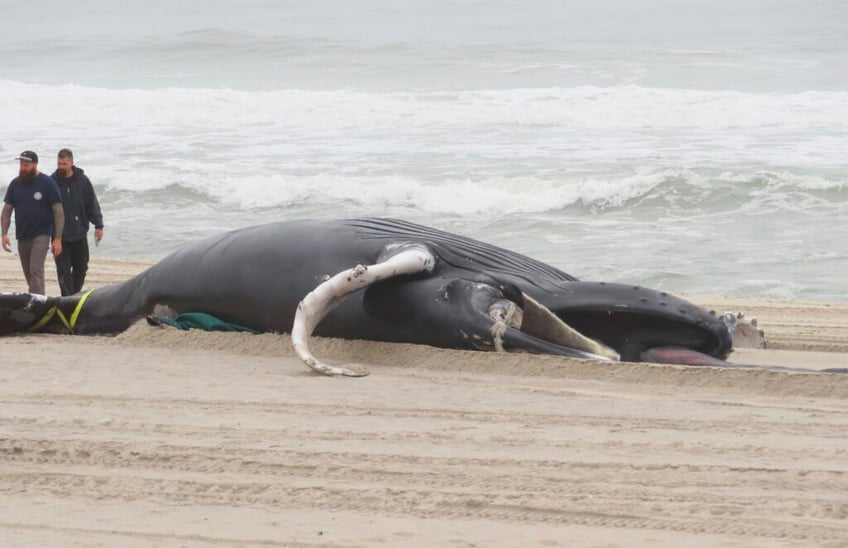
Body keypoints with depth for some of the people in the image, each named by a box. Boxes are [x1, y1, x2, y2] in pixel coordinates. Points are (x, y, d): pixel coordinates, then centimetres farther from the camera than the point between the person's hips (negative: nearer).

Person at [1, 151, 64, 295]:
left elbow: (59, 211, -8)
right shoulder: (15, 184, 5)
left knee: (36, 270, -18)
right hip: (22, 236, 5)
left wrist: (58, 238, -14)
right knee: (28, 273, 12)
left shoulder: (47, 183, -7)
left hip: (41, 234, -5)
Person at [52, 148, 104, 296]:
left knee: (81, 268, 12)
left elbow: (92, 204, 2)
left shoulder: (82, 181, -2)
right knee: (63, 270, -6)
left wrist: (98, 225, -2)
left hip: (79, 234, 2)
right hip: (60, 236, -2)